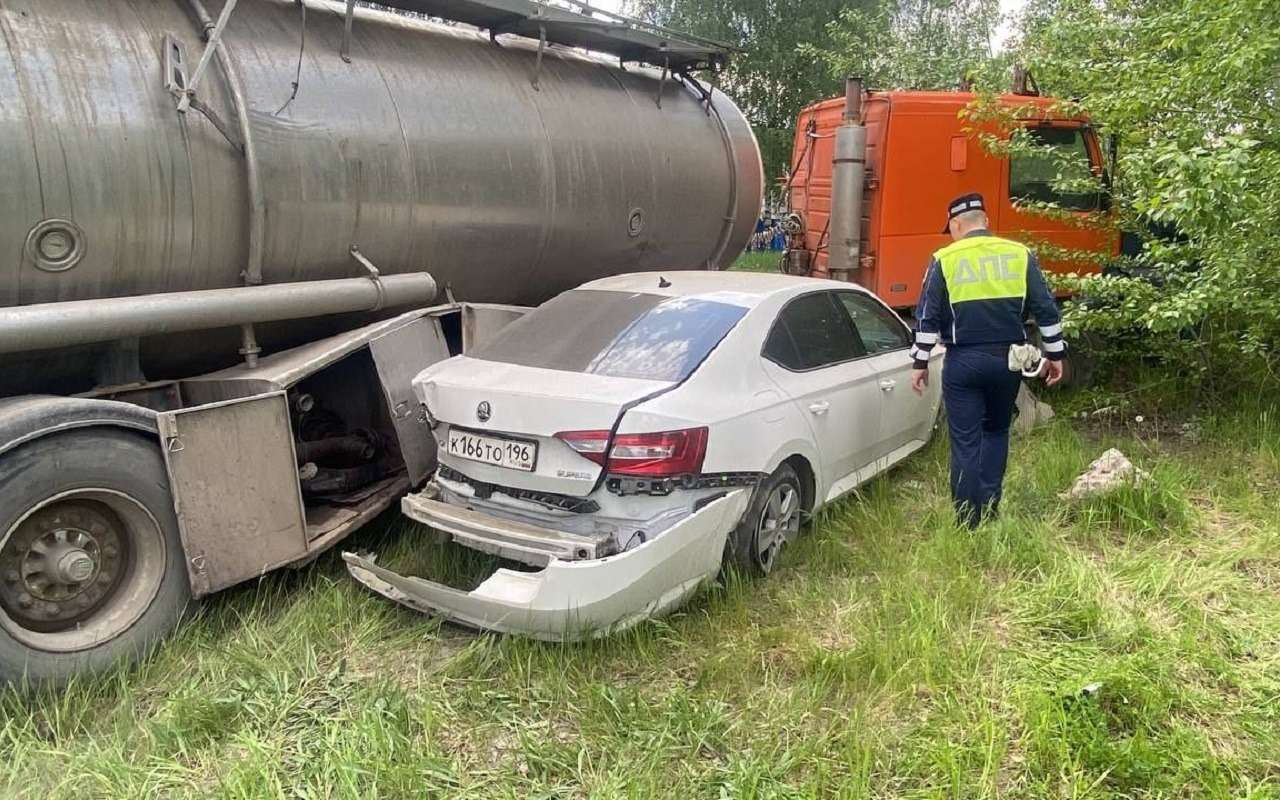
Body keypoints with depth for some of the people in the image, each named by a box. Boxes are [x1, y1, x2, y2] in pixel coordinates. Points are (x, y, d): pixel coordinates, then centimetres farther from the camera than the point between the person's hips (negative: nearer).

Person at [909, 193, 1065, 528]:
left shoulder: (944, 260, -4)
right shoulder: (1020, 254, 3)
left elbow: (927, 317, -4)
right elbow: (1047, 310, 4)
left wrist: (920, 363, 2)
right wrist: (1054, 354, 12)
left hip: (963, 362, -3)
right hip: (1007, 360, 3)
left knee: (965, 442, 5)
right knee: (996, 431, 22)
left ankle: (969, 522, 10)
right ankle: (989, 508, 19)